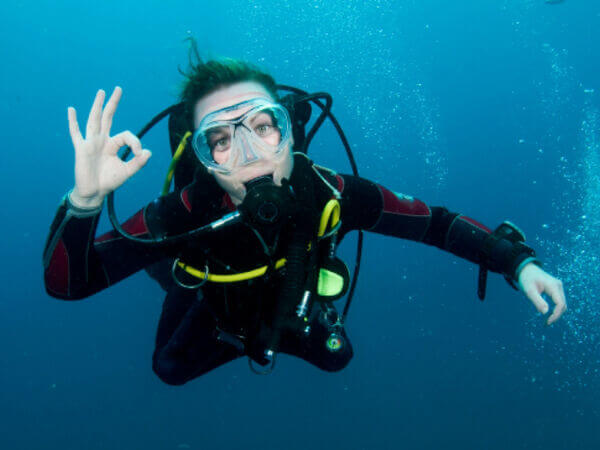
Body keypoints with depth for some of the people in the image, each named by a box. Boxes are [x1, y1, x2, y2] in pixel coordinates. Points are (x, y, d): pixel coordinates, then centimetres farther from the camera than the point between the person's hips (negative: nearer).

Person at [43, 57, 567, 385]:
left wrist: (519, 261, -38)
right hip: (216, 322, -1)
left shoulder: (328, 195, -39)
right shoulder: (185, 216, -43)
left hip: (292, 313, 1)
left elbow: (433, 222, -27)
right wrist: (85, 199, -62)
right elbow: (66, 283, -43)